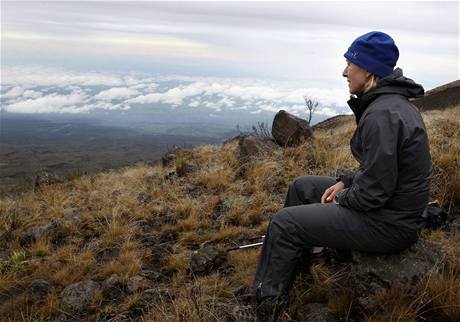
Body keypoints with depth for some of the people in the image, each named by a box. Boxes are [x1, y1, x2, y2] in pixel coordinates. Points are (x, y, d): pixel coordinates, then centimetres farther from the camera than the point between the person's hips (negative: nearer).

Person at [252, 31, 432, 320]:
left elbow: (375, 190, -27)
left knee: (285, 222, -8)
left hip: (387, 223, -10)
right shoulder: (392, 102, 6)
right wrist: (346, 182, 6)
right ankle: (295, 263, 31)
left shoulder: (382, 114, -27)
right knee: (302, 186, 17)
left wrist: (343, 198, -8)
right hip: (392, 206, 10)